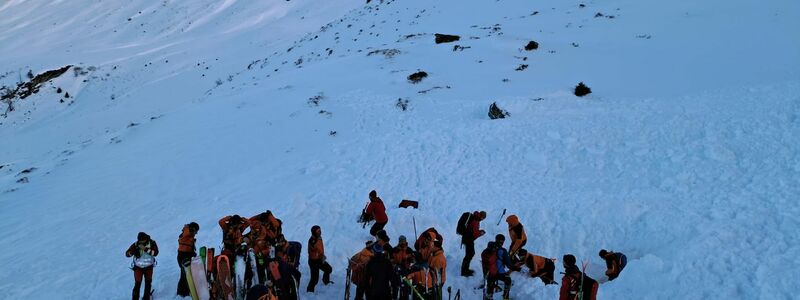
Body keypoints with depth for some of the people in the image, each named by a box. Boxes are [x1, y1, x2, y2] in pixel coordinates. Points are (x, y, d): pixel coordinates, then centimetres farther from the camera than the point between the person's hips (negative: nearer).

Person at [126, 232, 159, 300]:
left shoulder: (152, 243, -13)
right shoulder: (135, 245, -13)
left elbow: (155, 253, -24)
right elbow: (127, 254, -15)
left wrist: (146, 249, -35)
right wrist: (133, 252, -36)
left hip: (149, 267, 2)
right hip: (138, 267, -2)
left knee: (148, 283, 14)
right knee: (137, 284, -8)